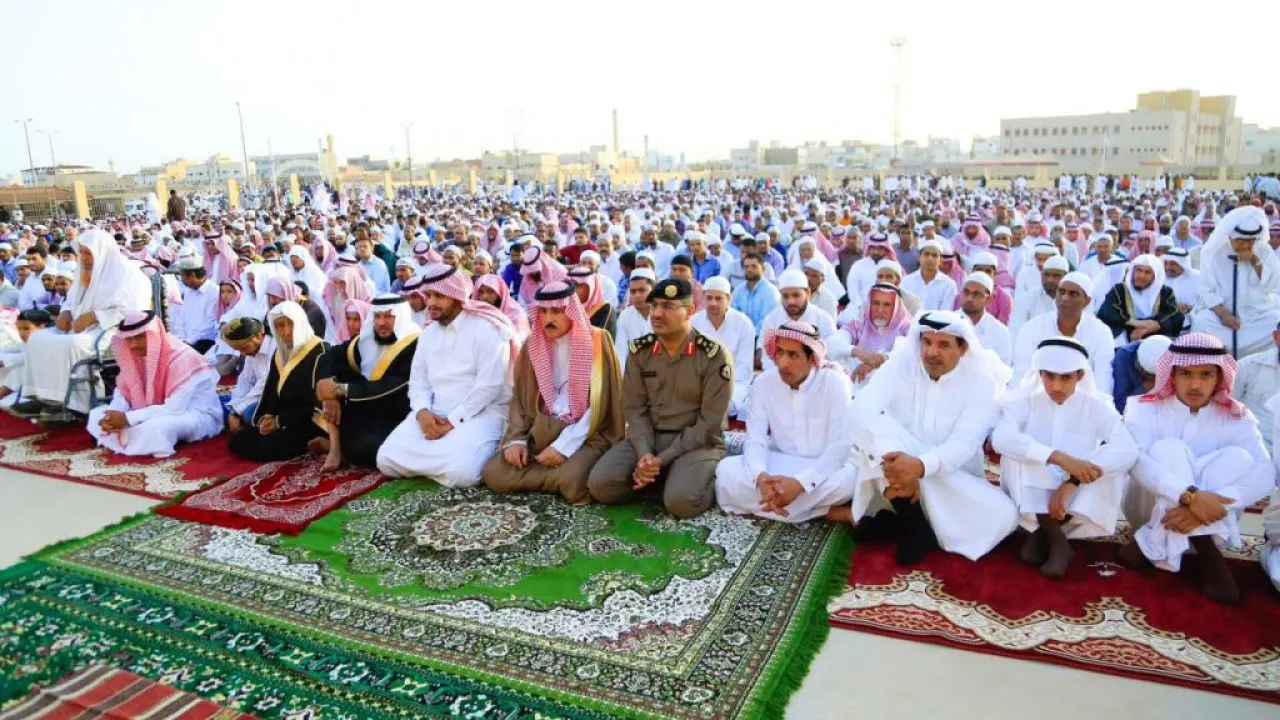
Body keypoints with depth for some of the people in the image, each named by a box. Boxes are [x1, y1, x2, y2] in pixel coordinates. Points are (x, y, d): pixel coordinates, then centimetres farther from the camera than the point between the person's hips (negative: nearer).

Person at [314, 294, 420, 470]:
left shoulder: (415, 346, -17)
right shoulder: (366, 340, 1)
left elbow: (387, 388, -26)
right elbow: (326, 359, -8)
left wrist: (339, 389, -29)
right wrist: (329, 396, -26)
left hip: (394, 419, -6)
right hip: (365, 411, 6)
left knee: (363, 450, -34)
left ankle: (346, 445, 5)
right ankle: (335, 445, -10)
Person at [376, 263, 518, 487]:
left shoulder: (486, 329, -10)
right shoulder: (427, 333, 15)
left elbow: (489, 385, -16)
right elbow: (418, 379, 12)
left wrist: (453, 421, -17)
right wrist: (422, 411, -9)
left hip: (480, 413, -6)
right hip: (432, 413, 6)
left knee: (459, 472, -30)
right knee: (387, 460, -9)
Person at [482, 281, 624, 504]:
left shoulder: (597, 341, -7)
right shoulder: (533, 344, 8)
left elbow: (599, 402, -11)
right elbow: (520, 397, 11)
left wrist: (564, 446, -18)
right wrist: (516, 439, -6)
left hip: (586, 434, -5)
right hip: (540, 430, 5)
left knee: (571, 480, -33)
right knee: (494, 474, -15)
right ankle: (561, 477, -1)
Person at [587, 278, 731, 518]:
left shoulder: (713, 355, -12)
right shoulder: (639, 350, 1)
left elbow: (710, 423, -13)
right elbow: (634, 408, 1)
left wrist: (662, 459, -18)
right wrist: (644, 454, -17)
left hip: (697, 442, -4)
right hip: (647, 437, 4)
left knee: (681, 500, -31)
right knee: (600, 484, -18)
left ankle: (707, 477, 3)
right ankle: (661, 476, 6)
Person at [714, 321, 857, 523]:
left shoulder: (834, 382, -15)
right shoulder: (763, 383, -7)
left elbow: (842, 445, -20)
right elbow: (755, 441, -11)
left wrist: (801, 482, -34)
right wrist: (761, 476, -35)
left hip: (823, 468, -2)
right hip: (779, 466, 2)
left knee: (850, 478, -37)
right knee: (726, 470, -25)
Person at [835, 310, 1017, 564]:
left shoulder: (981, 380, -9)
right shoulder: (902, 363, -8)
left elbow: (964, 442, -20)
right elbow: (863, 407, -24)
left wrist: (921, 466, -40)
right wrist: (892, 454, -40)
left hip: (953, 477, 1)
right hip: (903, 466, -1)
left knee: (1003, 516, -25)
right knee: (870, 428, -31)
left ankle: (890, 522, -15)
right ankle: (917, 528, -21)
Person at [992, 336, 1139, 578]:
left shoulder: (1096, 407, -4)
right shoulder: (1024, 402, -7)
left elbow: (1128, 450, -23)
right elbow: (1001, 438, -29)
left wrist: (1072, 482, -35)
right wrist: (1060, 458, -40)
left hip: (1078, 505, 1)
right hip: (1033, 502, -1)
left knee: (1113, 467, -26)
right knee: (1014, 455, -28)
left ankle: (1041, 534, -19)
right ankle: (1056, 540, -23)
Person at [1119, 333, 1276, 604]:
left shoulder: (1237, 416, -2)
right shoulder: (1145, 409, -9)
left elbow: (1265, 473, -19)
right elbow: (1135, 460, -27)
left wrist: (1214, 503, -36)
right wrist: (1190, 496, -42)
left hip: (1212, 519, 2)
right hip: (1152, 511, -2)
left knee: (1238, 457, -22)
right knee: (1168, 449, -26)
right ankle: (1208, 556, -31)